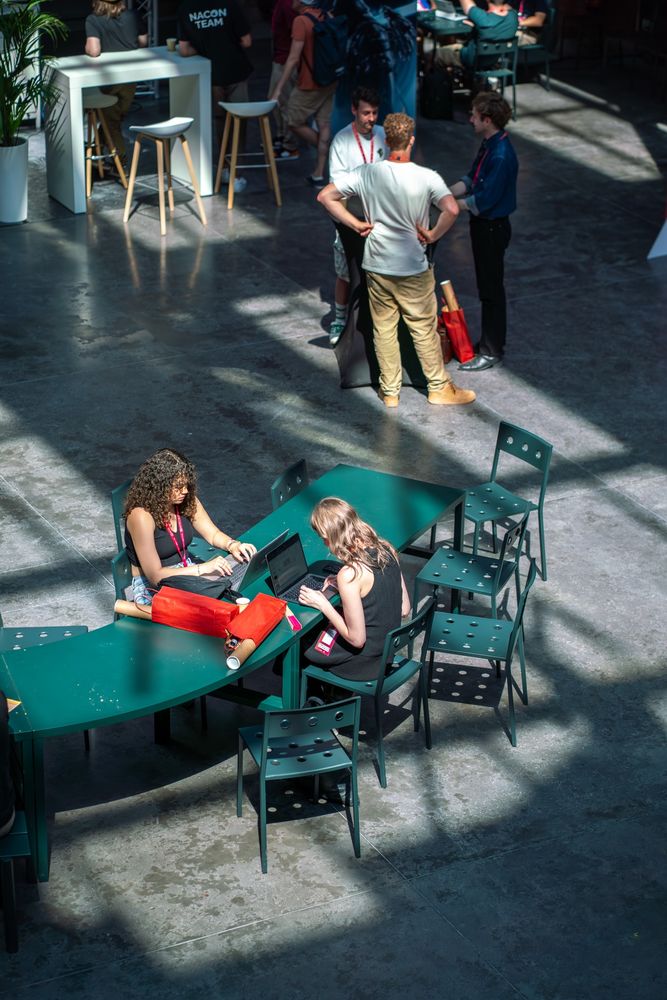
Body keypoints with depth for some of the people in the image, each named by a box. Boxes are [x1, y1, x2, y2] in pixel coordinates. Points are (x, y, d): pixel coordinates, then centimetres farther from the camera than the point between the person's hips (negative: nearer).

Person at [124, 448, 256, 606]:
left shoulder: (187, 501, -2)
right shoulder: (141, 515, -23)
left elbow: (213, 534, 9)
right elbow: (154, 575, -23)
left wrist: (232, 545, -14)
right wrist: (202, 568, -27)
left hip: (186, 572, 7)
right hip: (152, 586, -7)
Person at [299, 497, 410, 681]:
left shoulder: (350, 574, -30)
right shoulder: (386, 549, -7)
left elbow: (357, 639, -23)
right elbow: (404, 609, 3)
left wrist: (323, 605, -13)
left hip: (363, 661, -7)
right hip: (388, 649, 7)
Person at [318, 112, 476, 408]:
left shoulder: (367, 173, -7)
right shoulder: (426, 178, -16)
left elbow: (325, 197, -4)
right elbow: (452, 210, -30)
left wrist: (356, 224, 2)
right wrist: (433, 235, -13)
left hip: (376, 267, 3)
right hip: (413, 269, -3)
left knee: (383, 330, 14)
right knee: (424, 329, 11)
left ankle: (389, 391, 22)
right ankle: (439, 388, 22)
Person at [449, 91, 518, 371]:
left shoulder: (501, 156, -27)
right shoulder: (488, 144, 4)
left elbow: (483, 200, -27)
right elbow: (471, 179, 12)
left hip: (492, 227, -10)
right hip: (482, 224, 10)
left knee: (492, 289, 2)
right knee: (486, 287, 19)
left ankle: (492, 351, 12)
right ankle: (489, 340, 32)